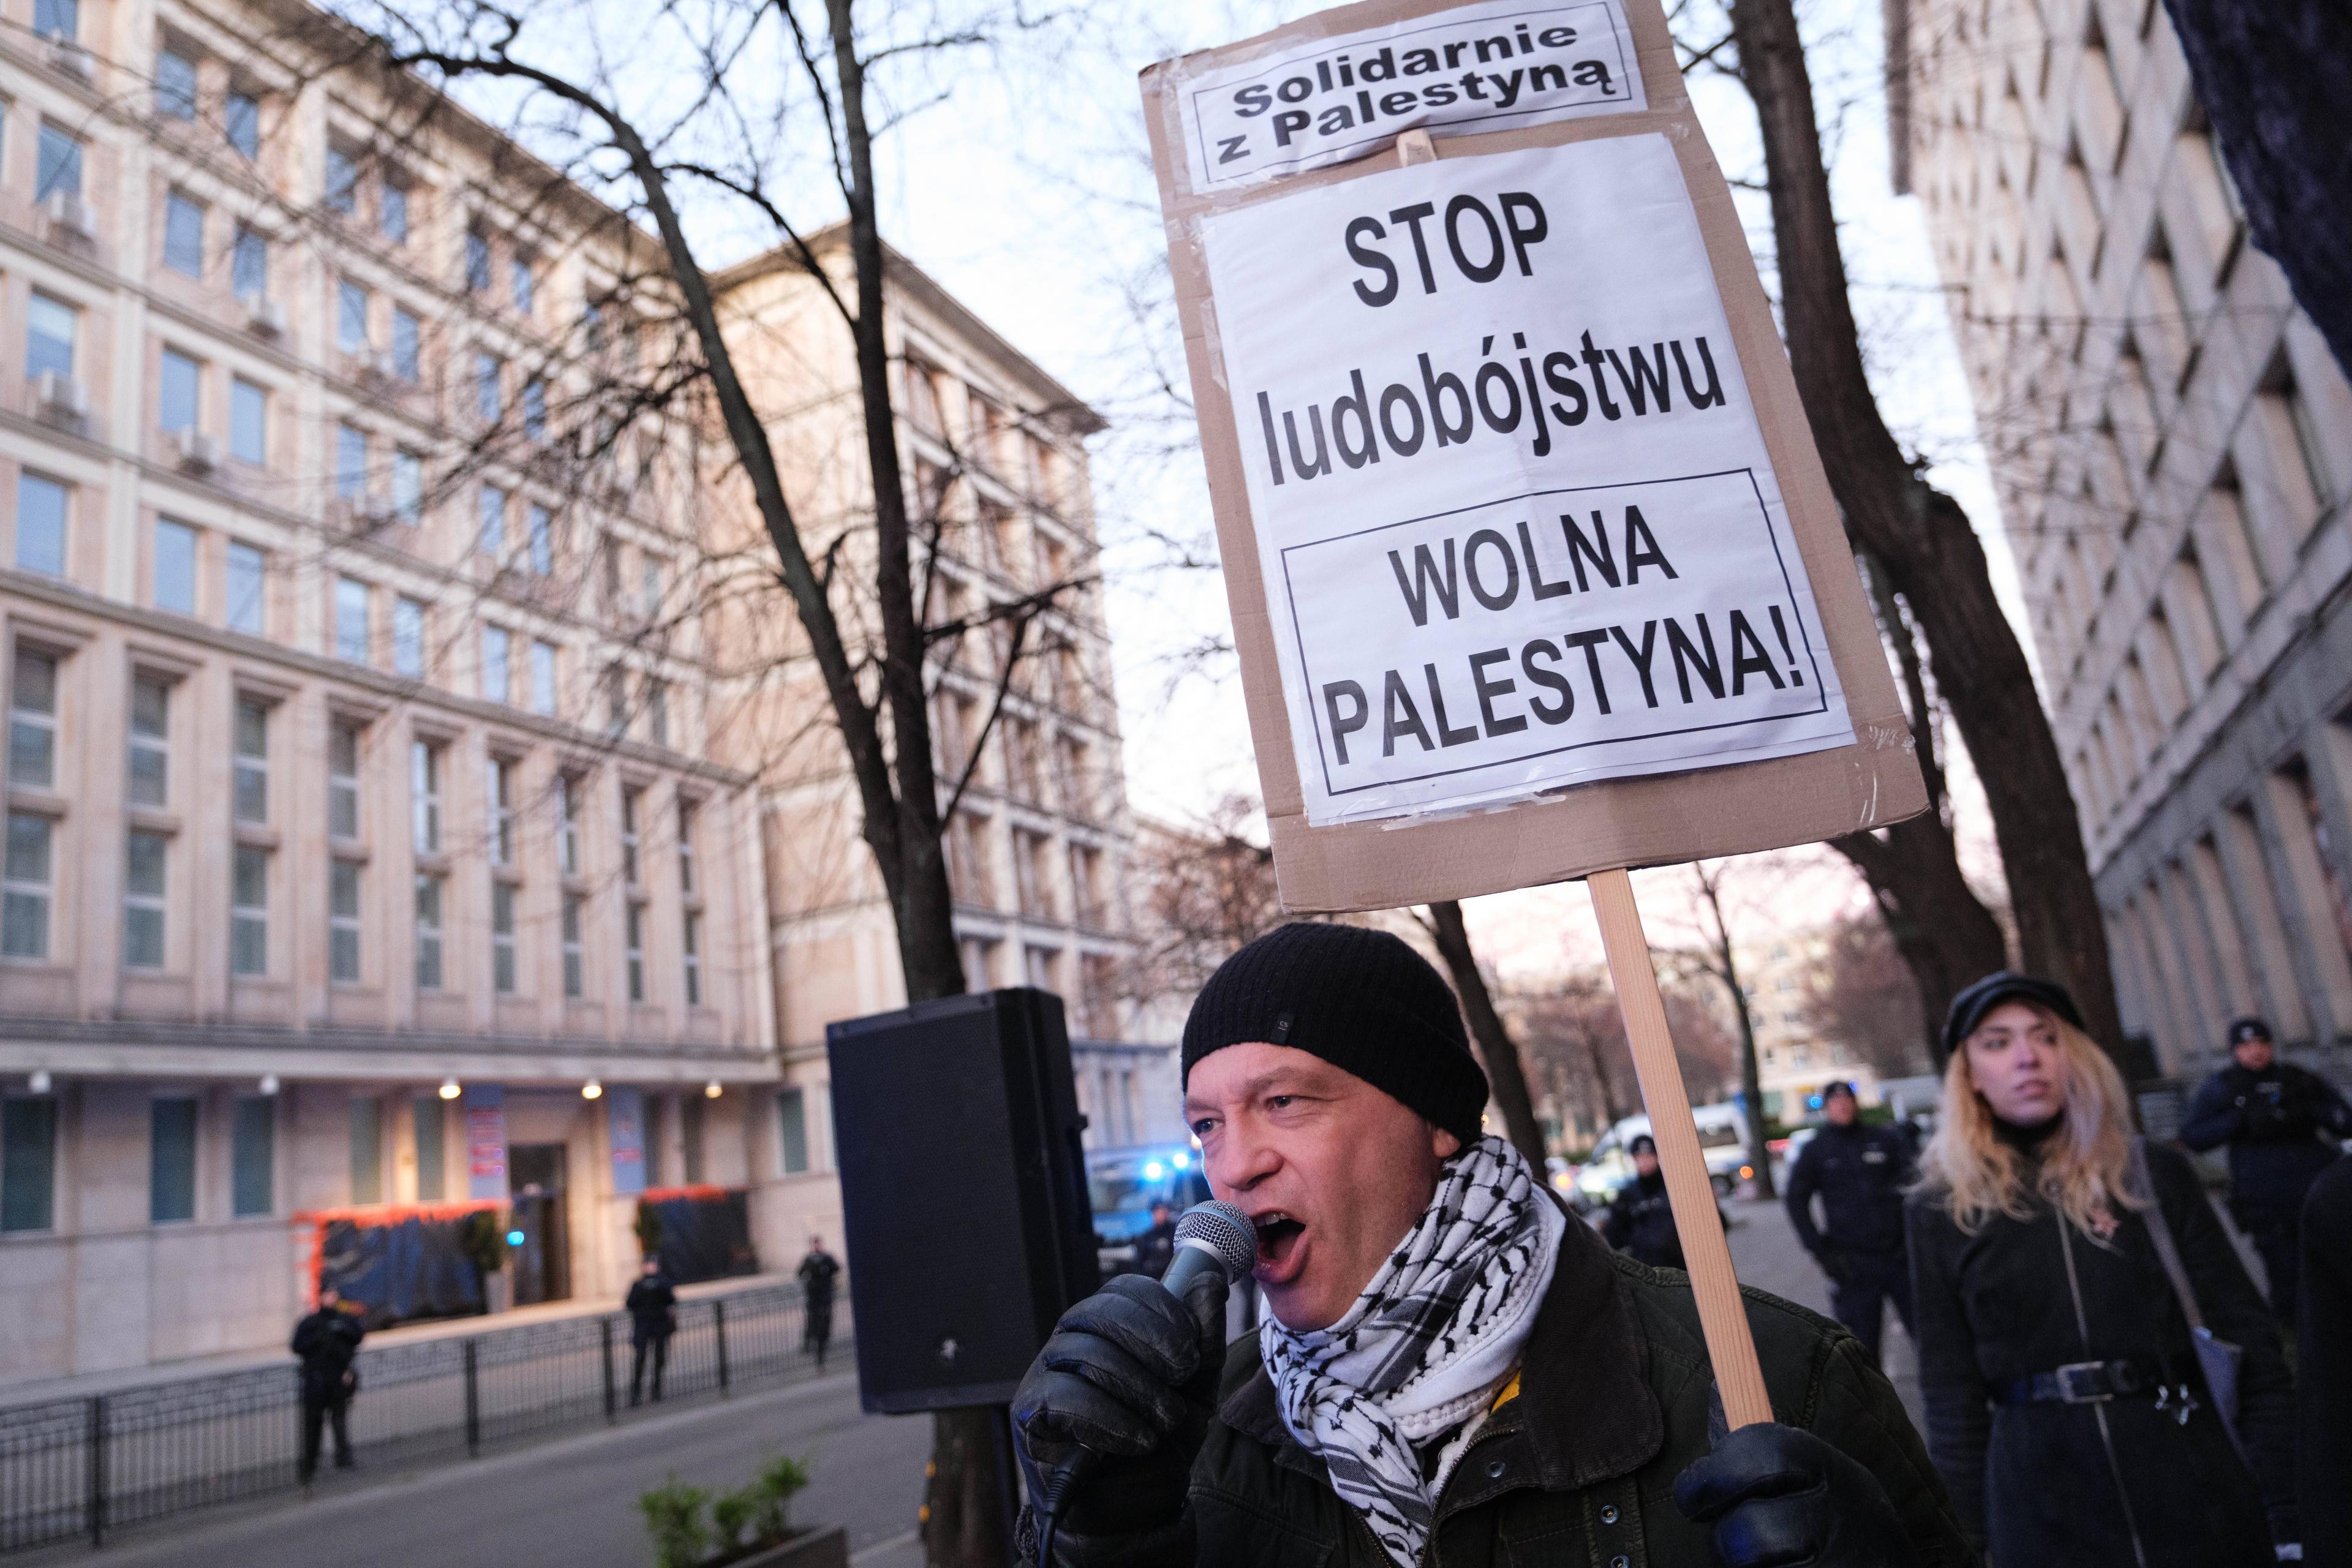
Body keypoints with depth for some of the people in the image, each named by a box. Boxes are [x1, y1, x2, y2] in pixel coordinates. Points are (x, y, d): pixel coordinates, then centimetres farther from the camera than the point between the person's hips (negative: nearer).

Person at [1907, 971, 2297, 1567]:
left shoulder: (2156, 1175, 2)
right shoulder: (1940, 1211, 0)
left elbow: (2246, 1340, 2)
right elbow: (1952, 1396, 2)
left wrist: (2292, 1510, -3)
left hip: (2195, 1491, 1)